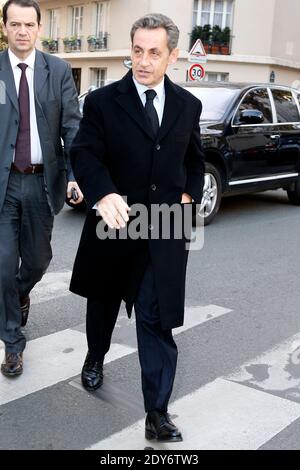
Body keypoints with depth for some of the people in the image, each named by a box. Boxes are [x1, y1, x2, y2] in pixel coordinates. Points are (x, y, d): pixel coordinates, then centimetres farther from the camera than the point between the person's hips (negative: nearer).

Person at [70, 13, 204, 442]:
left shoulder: (188, 106, 5)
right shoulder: (103, 102, -5)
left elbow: (194, 159, 19)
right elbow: (84, 154, -16)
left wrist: (189, 194, 2)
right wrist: (104, 195, -34)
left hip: (165, 230, 1)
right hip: (115, 221, 0)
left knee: (157, 319, -3)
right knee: (103, 300, 21)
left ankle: (157, 412, 5)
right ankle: (95, 357, 51)